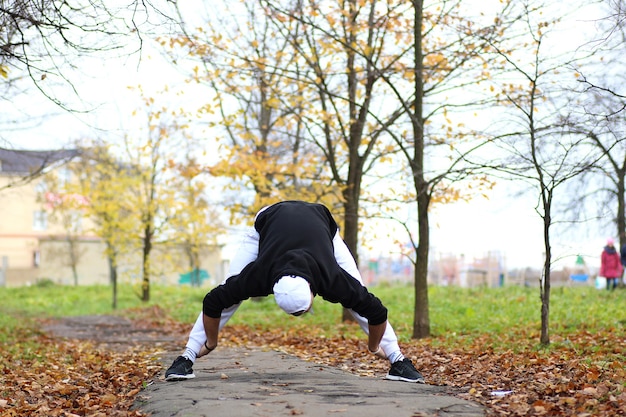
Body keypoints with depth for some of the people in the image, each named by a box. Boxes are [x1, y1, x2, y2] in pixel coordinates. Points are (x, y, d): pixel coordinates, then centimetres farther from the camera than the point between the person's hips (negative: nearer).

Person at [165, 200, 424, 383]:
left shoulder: (332, 279, -41)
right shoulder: (259, 275, -40)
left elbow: (377, 311, -29)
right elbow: (212, 302, -26)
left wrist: (374, 346, -10)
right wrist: (211, 342, -11)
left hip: (320, 221, 0)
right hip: (270, 219, 0)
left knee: (361, 302, -8)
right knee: (226, 296, -9)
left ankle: (398, 359, 3)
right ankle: (187, 357, 1)